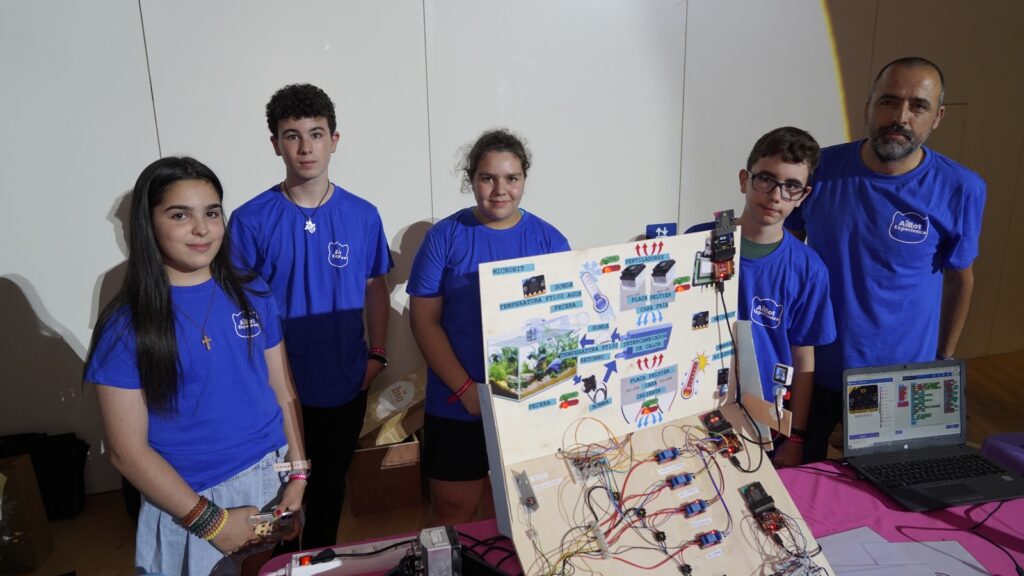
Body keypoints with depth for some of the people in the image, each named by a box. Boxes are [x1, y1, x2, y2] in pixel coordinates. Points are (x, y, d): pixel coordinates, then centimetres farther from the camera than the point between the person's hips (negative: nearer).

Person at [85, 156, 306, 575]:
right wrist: (210, 520, -12)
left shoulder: (252, 295, -1)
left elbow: (283, 392, 4)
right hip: (191, 503, -3)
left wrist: (297, 476, -6)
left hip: (273, 481, 4)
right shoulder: (126, 324, -12)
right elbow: (127, 450, -11)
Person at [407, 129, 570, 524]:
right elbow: (424, 319, -7)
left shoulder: (549, 240, -1)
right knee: (454, 510, 11)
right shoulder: (446, 236, -5)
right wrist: (466, 389, -15)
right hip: (458, 406, -1)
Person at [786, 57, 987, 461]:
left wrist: (943, 361, 7)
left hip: (902, 379, 0)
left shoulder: (960, 190, -12)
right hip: (813, 368, 1)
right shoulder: (820, 168, -10)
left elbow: (959, 279, 1)